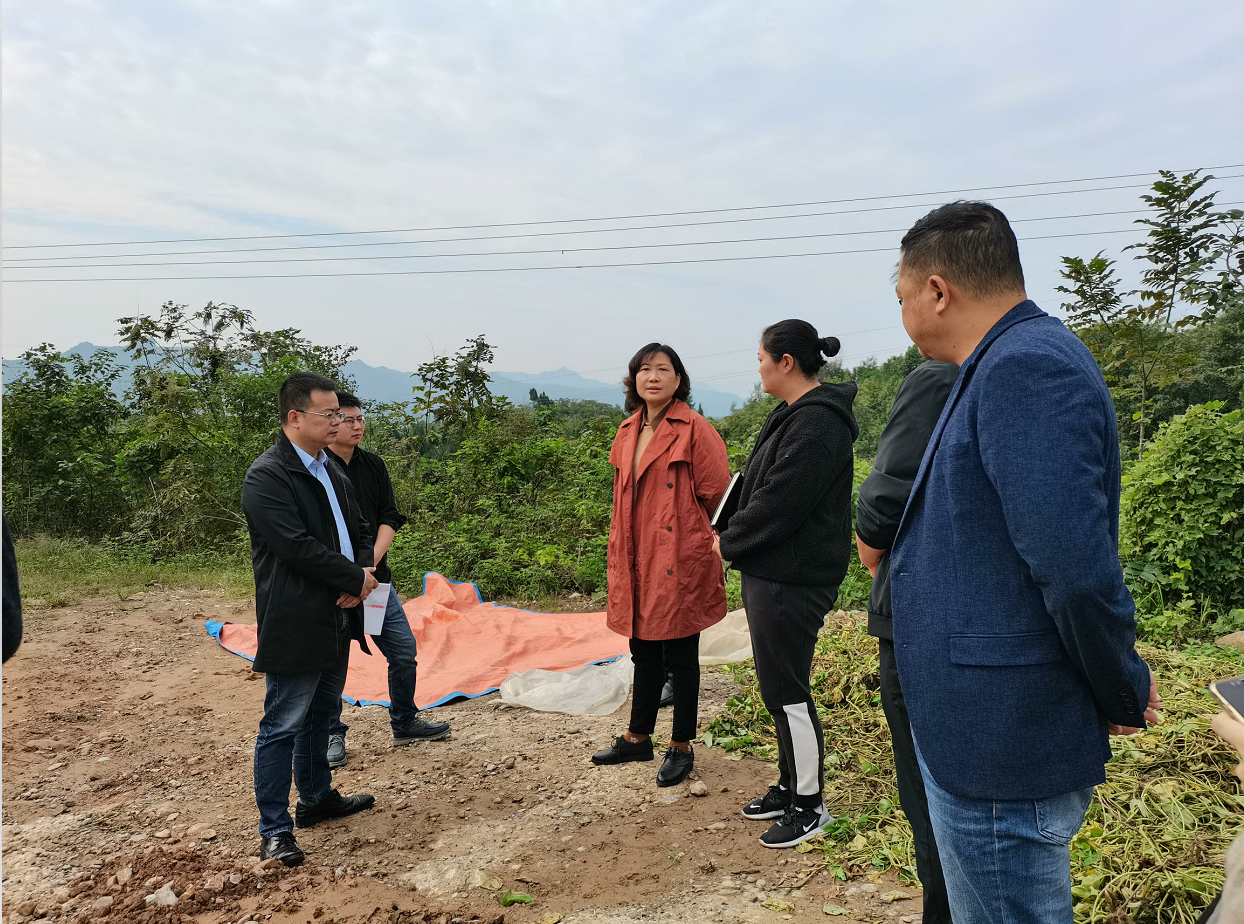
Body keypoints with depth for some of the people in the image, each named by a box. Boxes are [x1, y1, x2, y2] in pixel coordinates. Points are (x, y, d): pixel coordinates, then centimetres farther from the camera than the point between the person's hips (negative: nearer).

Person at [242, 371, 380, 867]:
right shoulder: (266, 476, -16)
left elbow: (359, 529, 16)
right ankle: (275, 830, 11)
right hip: (294, 625, -9)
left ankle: (317, 798, 38)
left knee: (321, 714, 22)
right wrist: (355, 578, -15)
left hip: (336, 619, 9)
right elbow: (298, 546, -24)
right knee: (282, 726, 0)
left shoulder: (331, 469, 13)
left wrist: (361, 575, -4)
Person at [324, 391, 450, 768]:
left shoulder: (374, 465, 7)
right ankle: (332, 734, 23)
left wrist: (371, 561, -13)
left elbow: (390, 519, 3)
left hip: (375, 579, 5)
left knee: (404, 650, 9)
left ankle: (405, 723, 27)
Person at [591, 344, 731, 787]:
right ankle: (638, 738, 34)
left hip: (680, 562, -7)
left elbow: (719, 497, -9)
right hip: (638, 563, 7)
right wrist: (617, 555, 18)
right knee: (644, 652, 19)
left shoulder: (695, 430, -11)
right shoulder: (628, 432, 11)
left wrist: (716, 551, -7)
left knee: (680, 657, 6)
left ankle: (681, 748, 22)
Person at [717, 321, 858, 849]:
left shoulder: (815, 424, -20)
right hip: (775, 570, 10)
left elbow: (780, 502, -23)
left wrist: (729, 541, -9)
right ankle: (790, 785, 33)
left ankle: (809, 806, 16)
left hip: (791, 578, -10)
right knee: (780, 686, 18)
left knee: (785, 690, 1)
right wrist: (736, 538, 6)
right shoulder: (796, 415, 14)